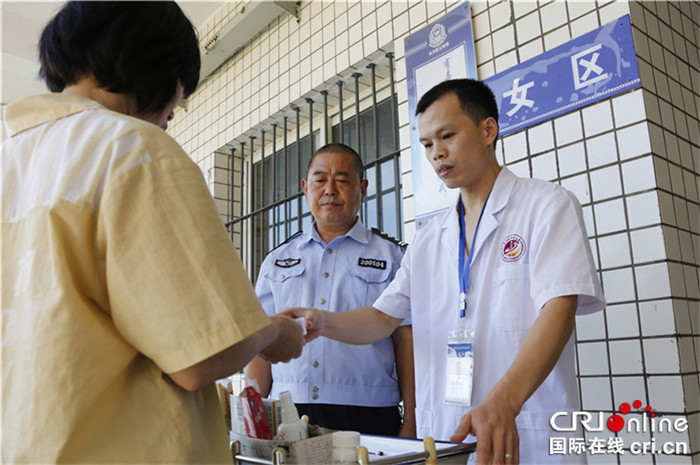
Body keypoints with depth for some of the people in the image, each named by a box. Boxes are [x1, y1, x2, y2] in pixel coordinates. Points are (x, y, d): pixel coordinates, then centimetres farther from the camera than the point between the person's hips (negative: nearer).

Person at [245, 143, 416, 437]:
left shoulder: (392, 256, 5)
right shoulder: (277, 261, 14)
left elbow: (406, 341, 1)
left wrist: (410, 424, -5)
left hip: (366, 416, -2)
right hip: (287, 417, 2)